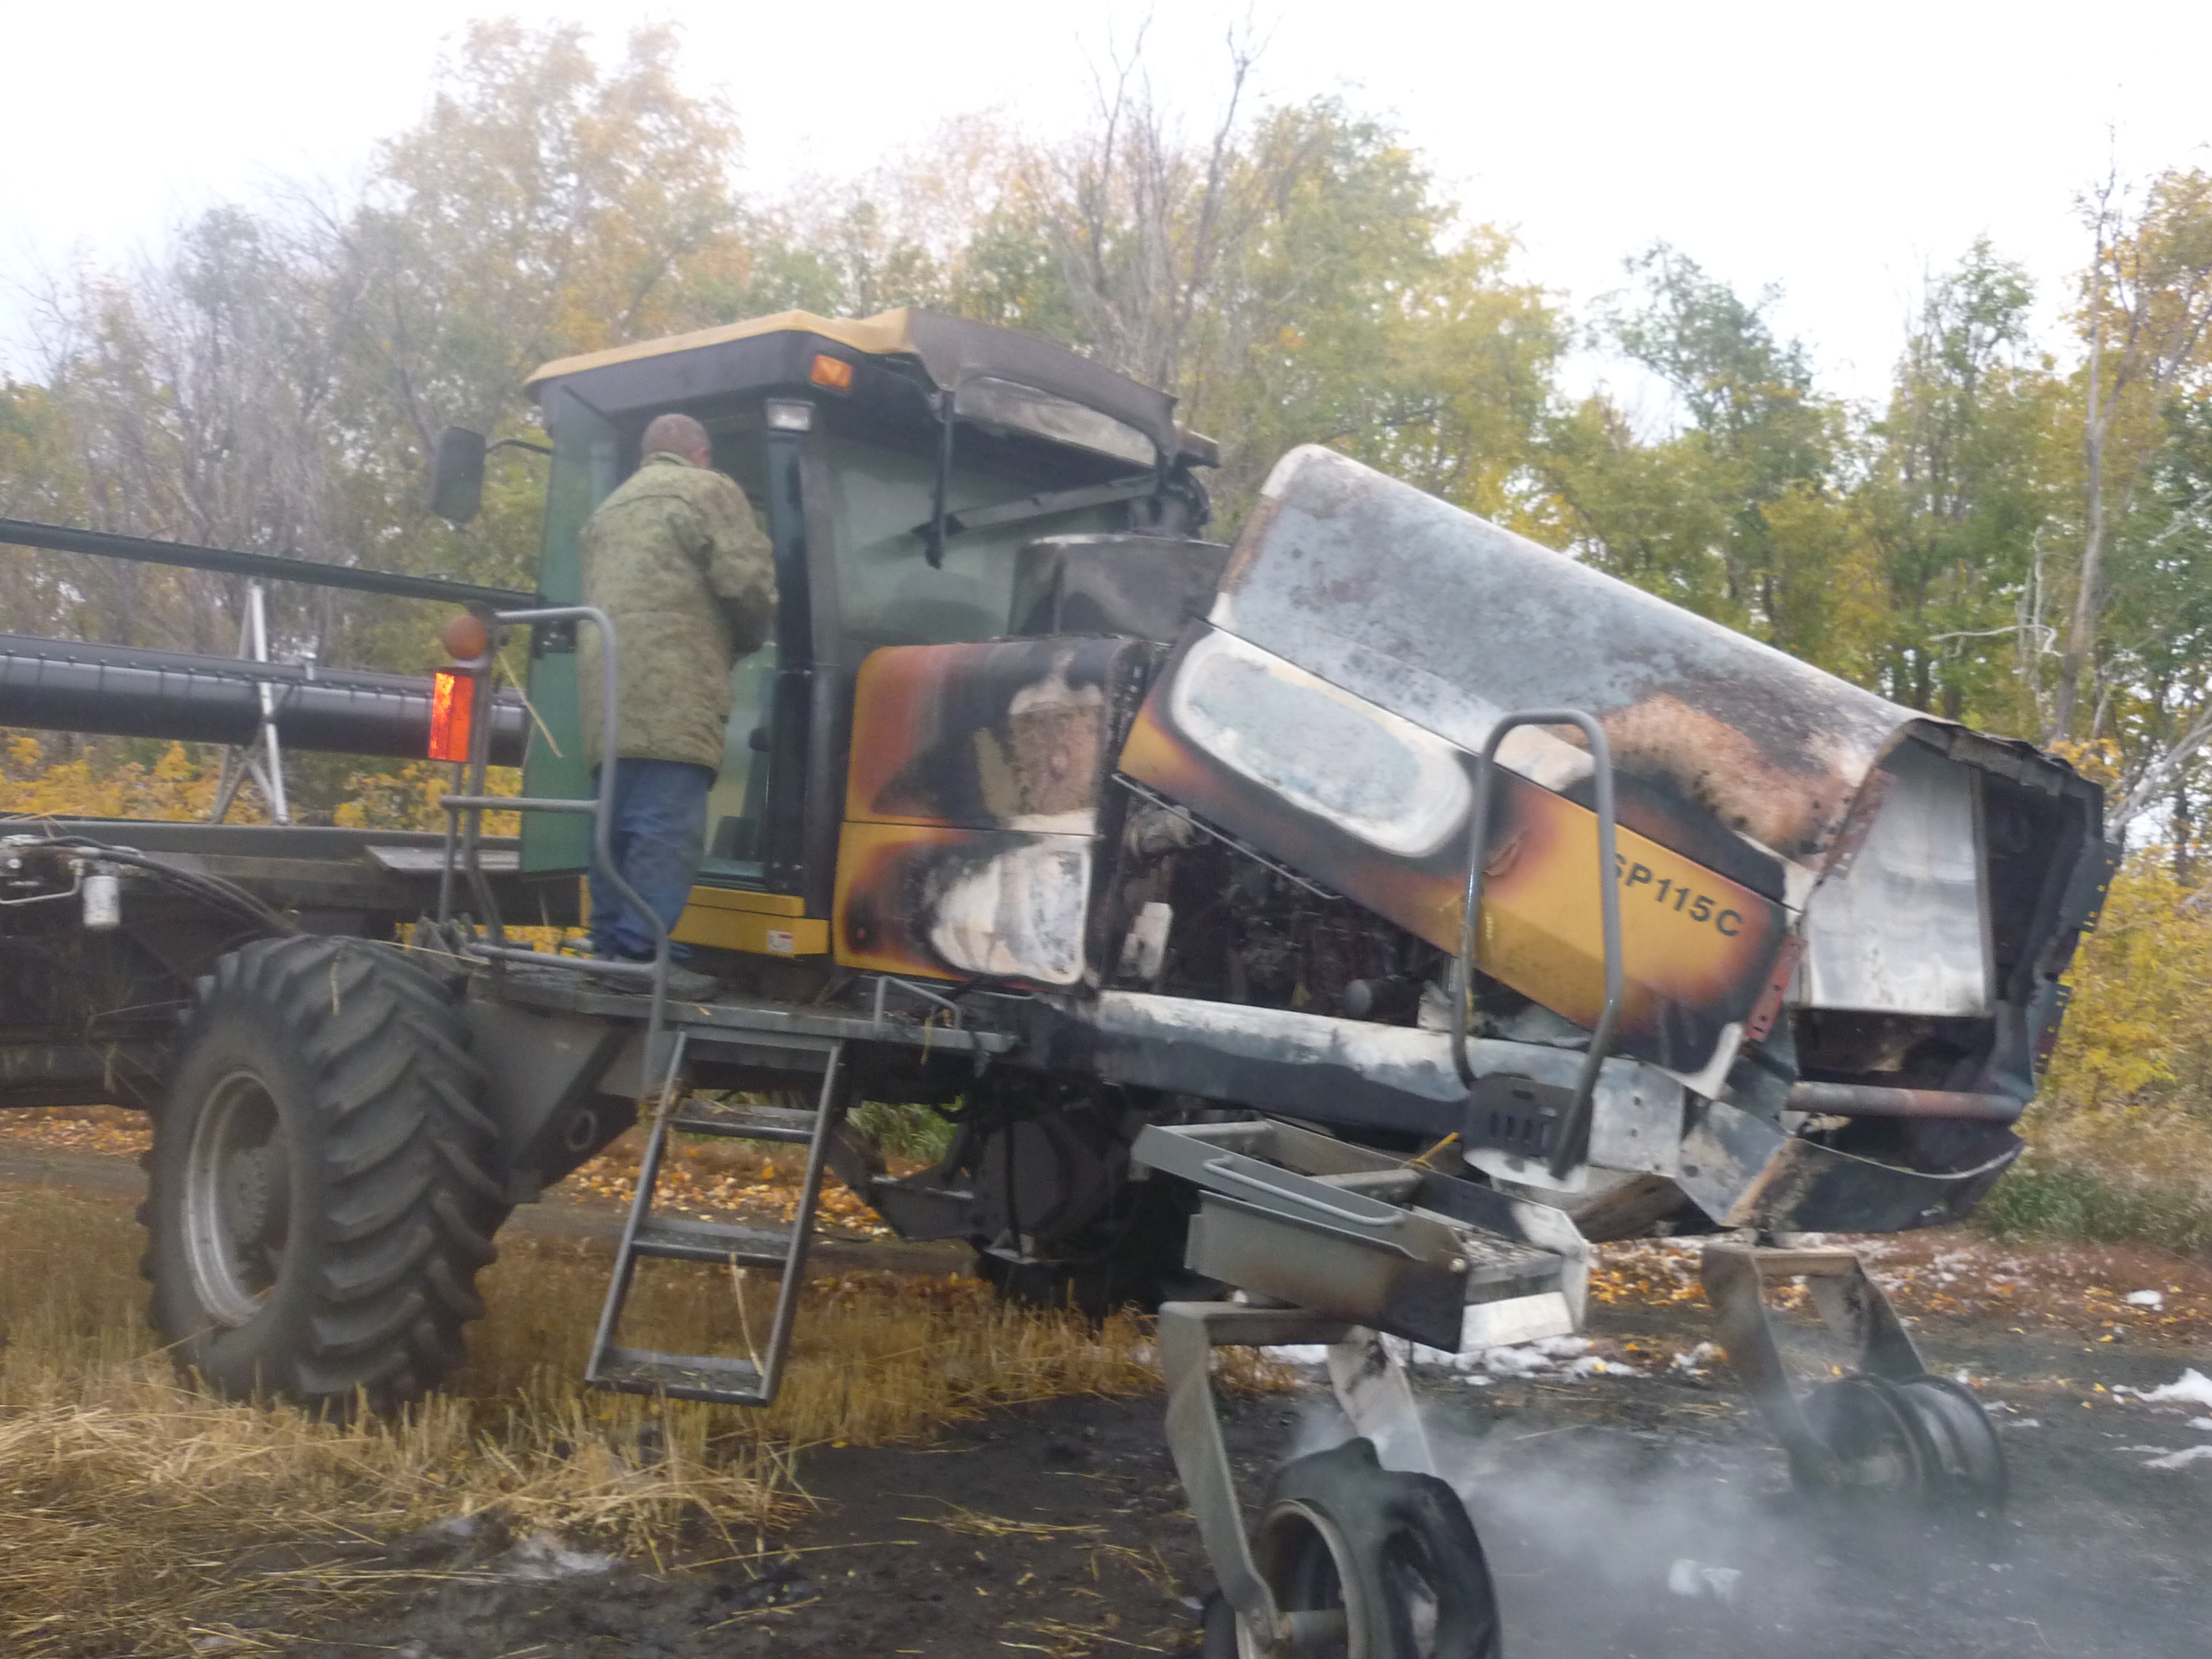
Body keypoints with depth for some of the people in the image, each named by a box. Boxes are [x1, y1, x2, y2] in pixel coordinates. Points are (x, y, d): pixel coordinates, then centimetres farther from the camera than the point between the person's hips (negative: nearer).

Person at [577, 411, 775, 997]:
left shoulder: (610, 511, 30)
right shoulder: (707, 491, 6)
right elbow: (748, 582, -5)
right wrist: (744, 643, 14)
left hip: (606, 689, 8)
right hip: (673, 695, -8)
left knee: (620, 825, 9)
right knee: (669, 827, -12)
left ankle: (609, 947, 8)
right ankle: (639, 952, -19)